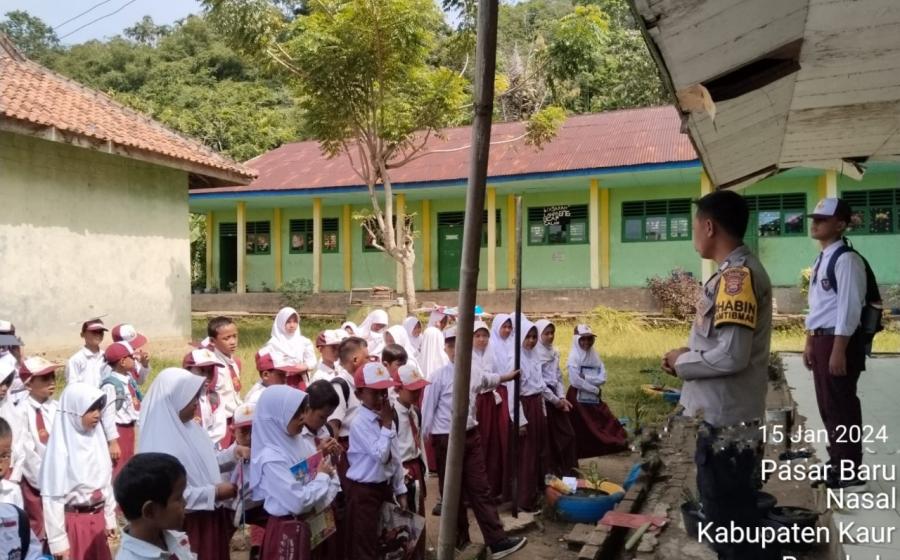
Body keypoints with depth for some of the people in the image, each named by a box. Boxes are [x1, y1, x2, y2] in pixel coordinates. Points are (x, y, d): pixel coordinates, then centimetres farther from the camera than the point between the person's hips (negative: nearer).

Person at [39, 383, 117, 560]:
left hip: (97, 517, 6)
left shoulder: (96, 438, -2)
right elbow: (53, 496, -16)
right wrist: (58, 540, -13)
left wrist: (110, 518, 14)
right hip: (73, 520, -5)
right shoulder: (61, 449, -18)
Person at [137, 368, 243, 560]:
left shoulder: (189, 427, 4)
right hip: (187, 524, -8)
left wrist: (232, 452, 1)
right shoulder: (160, 442, -23)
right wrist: (214, 492, -23)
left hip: (210, 516, 8)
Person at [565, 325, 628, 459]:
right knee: (581, 431, -1)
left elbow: (603, 377, -2)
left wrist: (586, 377, -17)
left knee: (608, 422, 5)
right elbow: (575, 381, -20)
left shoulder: (594, 355, 6)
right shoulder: (574, 356, -11)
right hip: (578, 398, -6)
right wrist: (595, 389, -13)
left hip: (594, 397, 6)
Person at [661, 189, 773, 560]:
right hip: (721, 417, 10)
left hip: (727, 421, -10)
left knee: (728, 517, 3)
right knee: (730, 510, 22)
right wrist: (688, 354, 4)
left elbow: (732, 356, -27)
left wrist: (682, 361, -12)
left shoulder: (738, 275, -20)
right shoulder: (735, 272, 12)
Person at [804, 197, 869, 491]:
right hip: (822, 339, 10)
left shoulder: (846, 259, -15)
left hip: (840, 340, -10)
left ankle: (850, 475, 9)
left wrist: (839, 351, -21)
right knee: (828, 405, 16)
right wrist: (810, 344, 19)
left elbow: (849, 307, -19)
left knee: (842, 406, -2)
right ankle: (838, 464, 28)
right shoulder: (821, 260, 15)